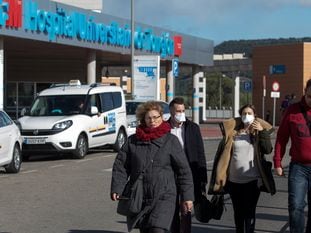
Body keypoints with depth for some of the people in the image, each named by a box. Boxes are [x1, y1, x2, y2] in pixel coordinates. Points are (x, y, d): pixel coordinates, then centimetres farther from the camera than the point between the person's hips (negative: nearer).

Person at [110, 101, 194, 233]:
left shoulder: (171, 141, 0)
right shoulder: (133, 141, 6)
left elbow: (183, 170, 0)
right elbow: (120, 166, 6)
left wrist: (187, 197, -3)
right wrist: (117, 188, -7)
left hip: (164, 198, -3)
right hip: (139, 198, 3)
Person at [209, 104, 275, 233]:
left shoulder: (259, 131, 2)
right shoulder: (232, 132, 2)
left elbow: (268, 150, -8)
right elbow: (224, 152, 4)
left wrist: (262, 131, -16)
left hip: (252, 179, -2)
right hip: (234, 179, 2)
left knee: (249, 211, -5)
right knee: (238, 211, 15)